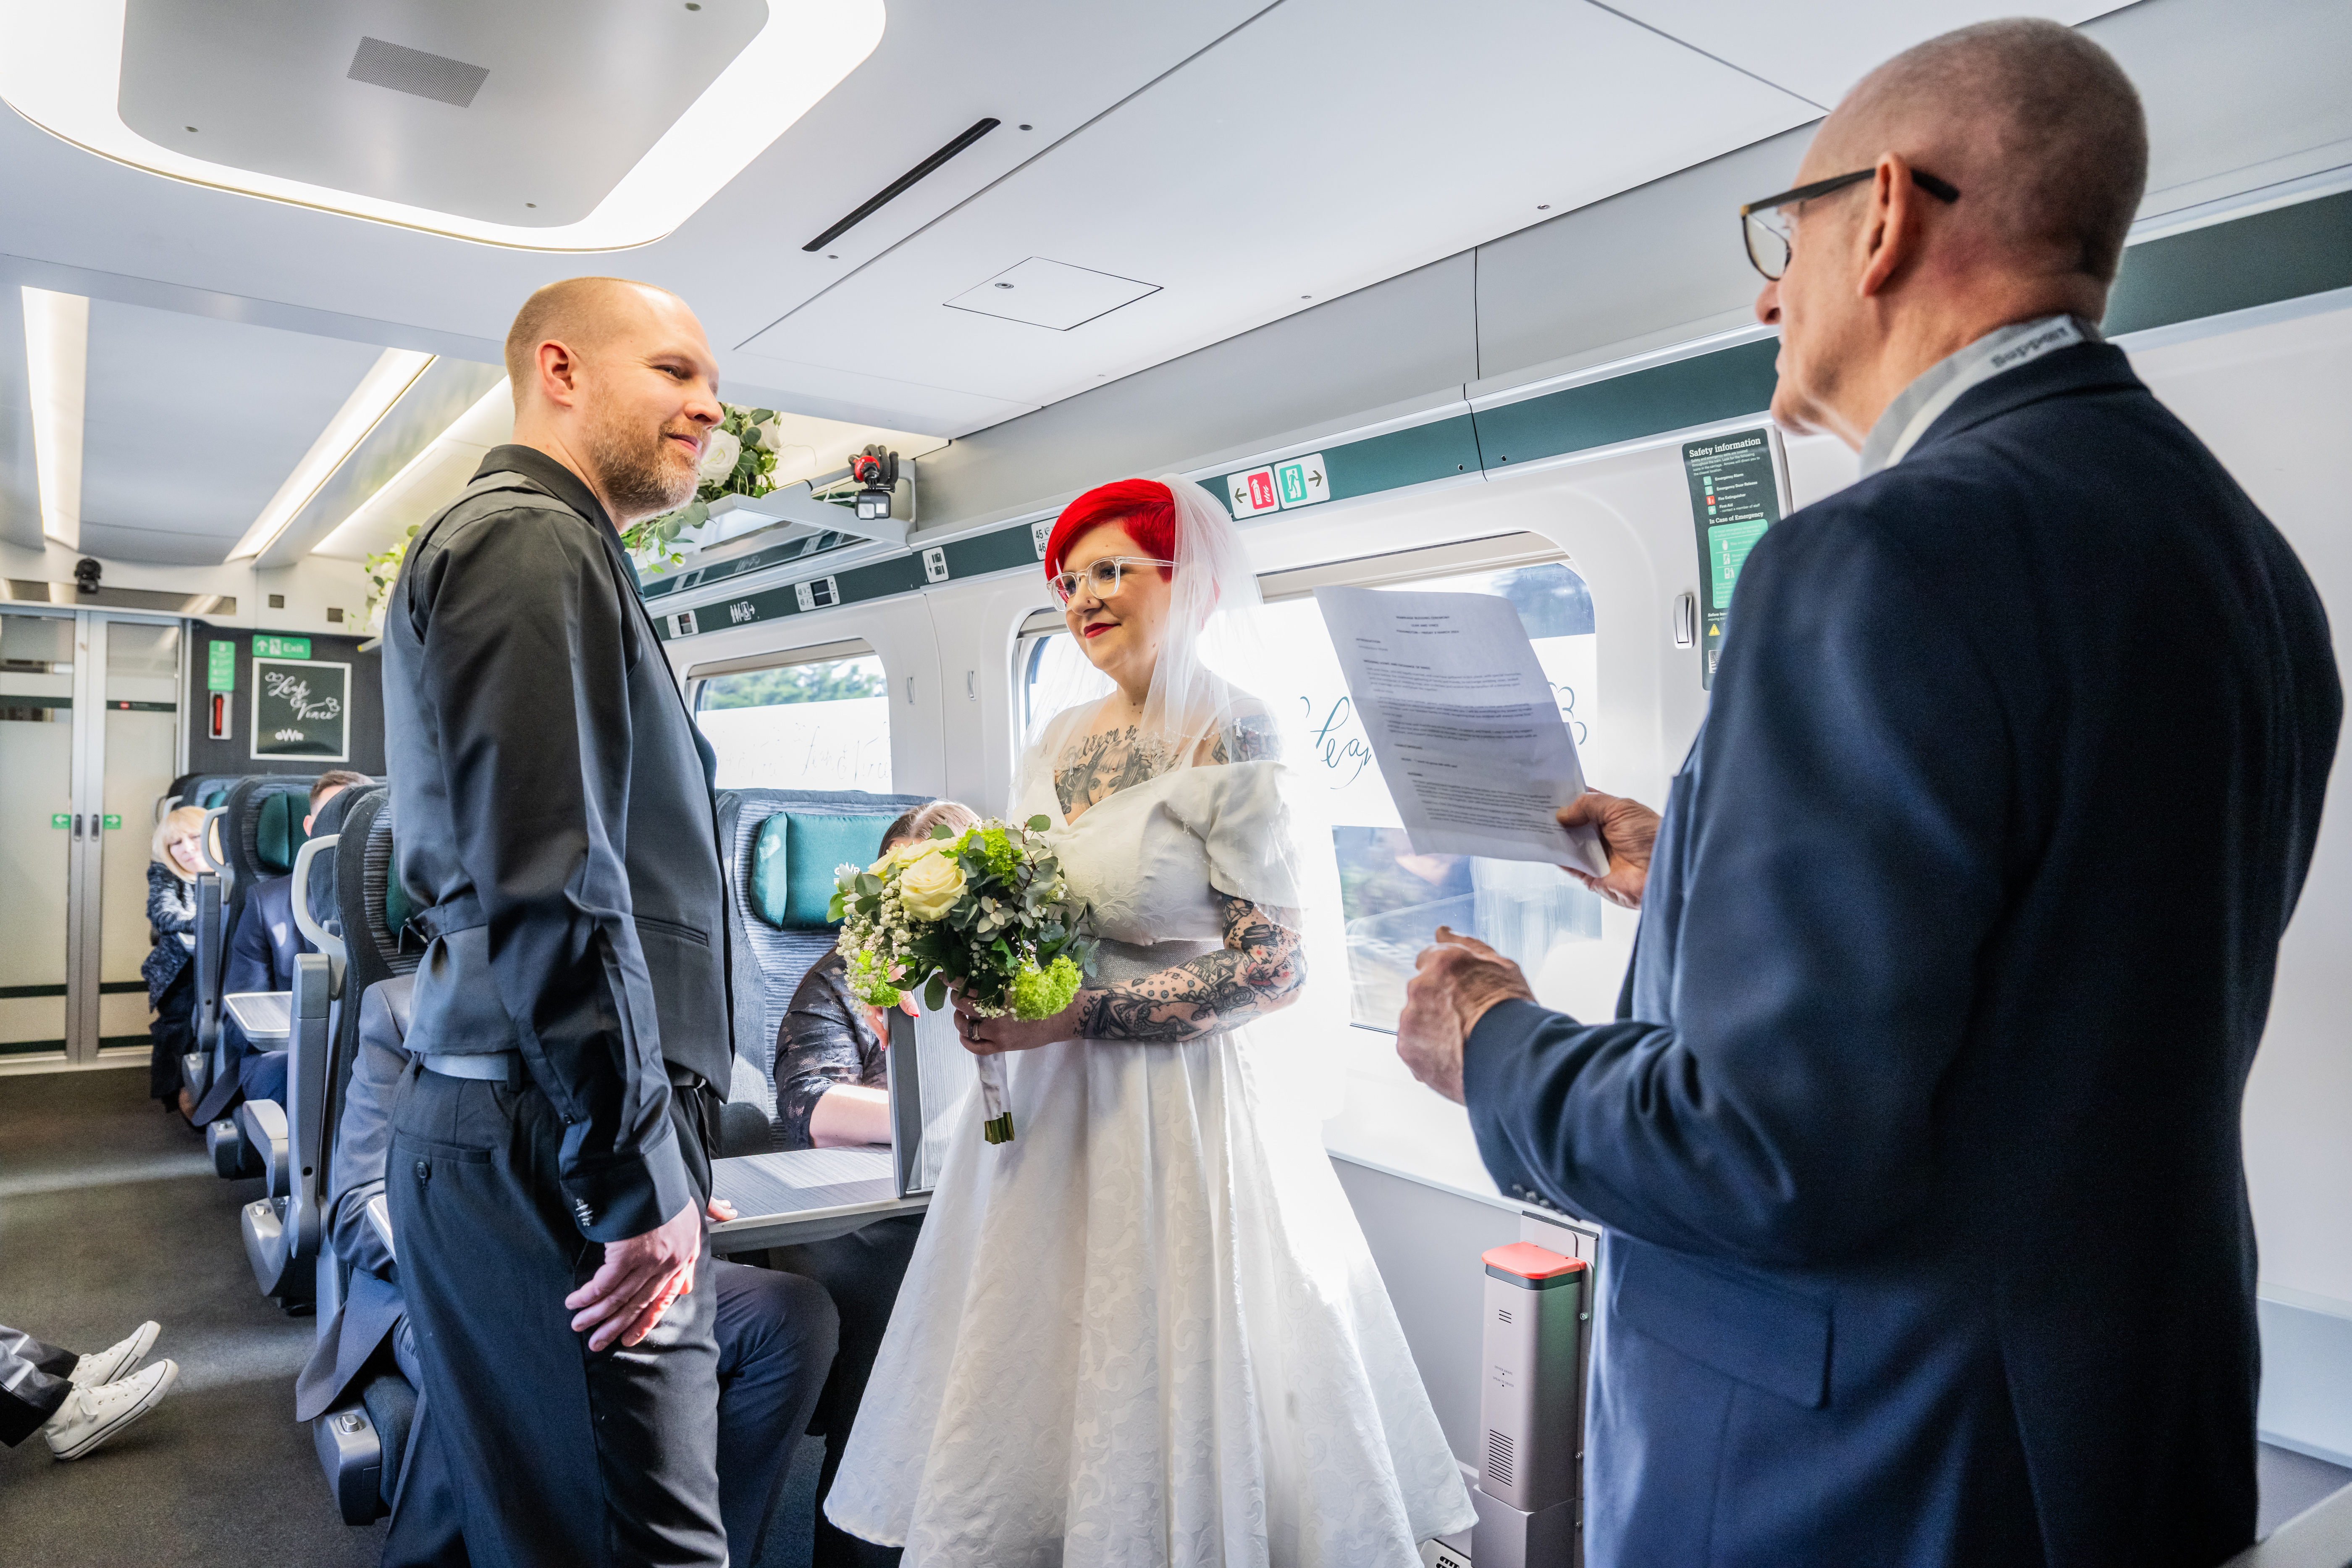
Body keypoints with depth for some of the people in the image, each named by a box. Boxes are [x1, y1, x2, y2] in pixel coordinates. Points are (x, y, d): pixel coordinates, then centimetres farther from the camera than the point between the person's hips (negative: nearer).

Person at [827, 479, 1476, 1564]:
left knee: (1165, 1372, 8)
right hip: (1048, 1100, 6)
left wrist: (1074, 1015, -20)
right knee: (1034, 1367, 16)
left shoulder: (1235, 748, -14)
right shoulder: (1060, 740, 7)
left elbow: (1275, 966, -17)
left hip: (1183, 1103, -6)